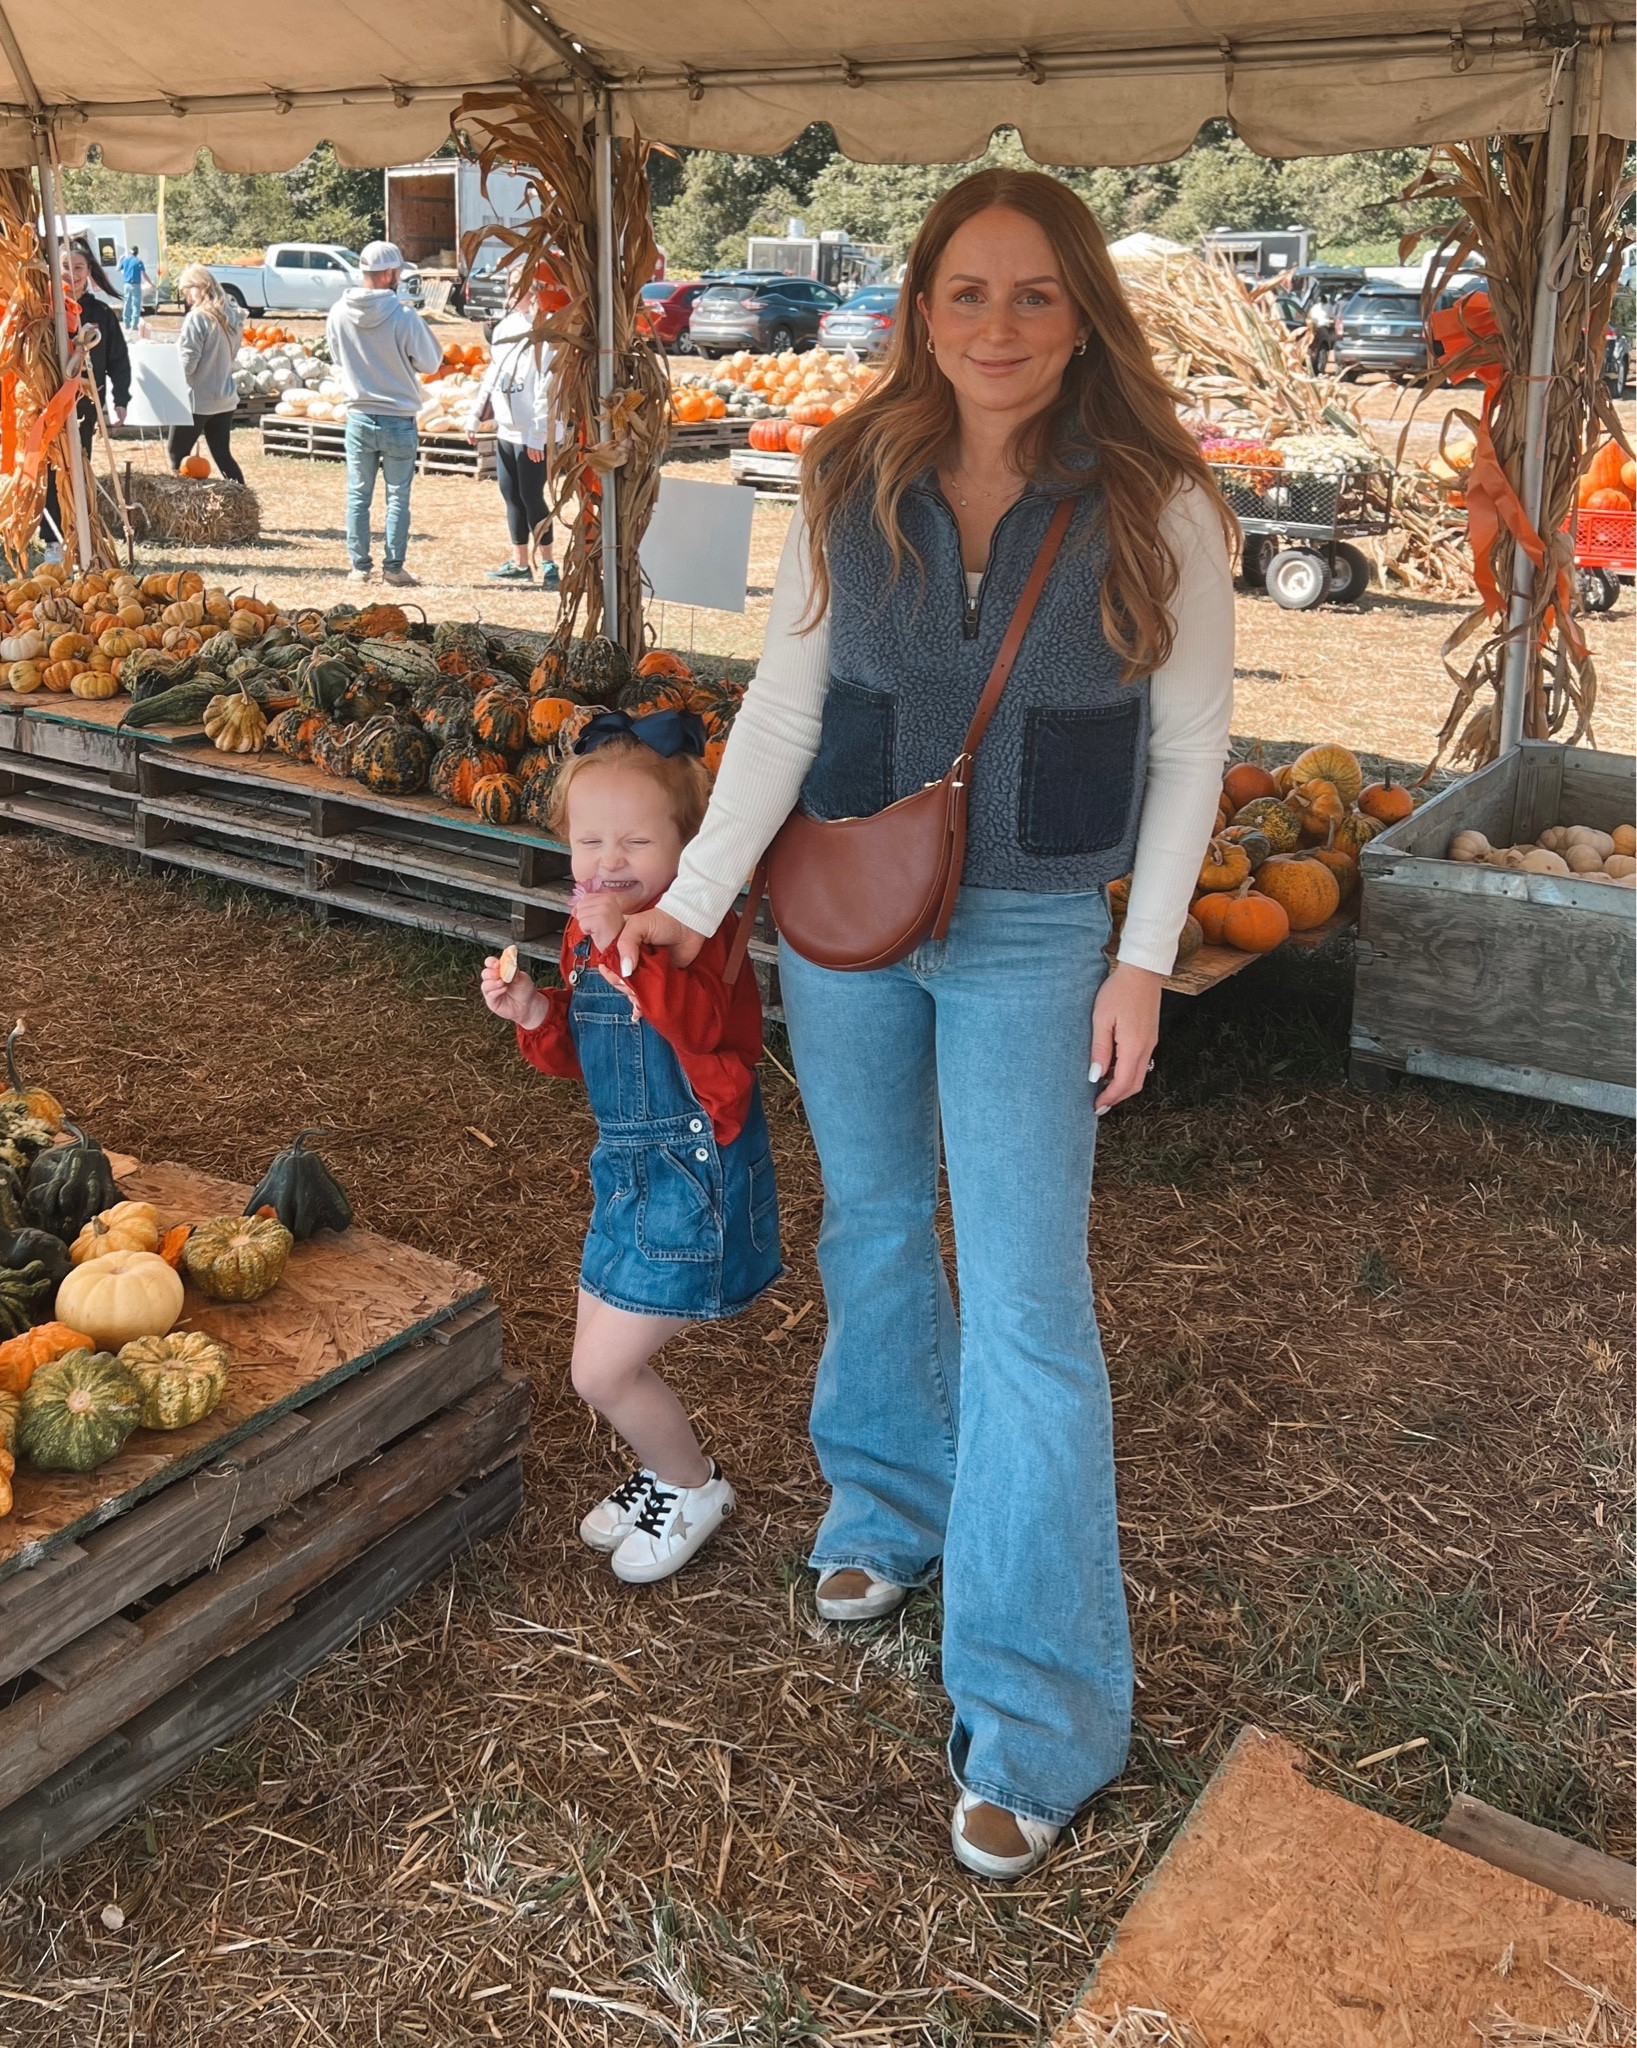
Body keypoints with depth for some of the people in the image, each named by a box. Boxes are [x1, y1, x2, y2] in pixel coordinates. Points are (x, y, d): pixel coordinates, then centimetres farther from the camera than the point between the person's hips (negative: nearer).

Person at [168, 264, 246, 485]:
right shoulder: (231, 315, 6)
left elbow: (187, 364, -17)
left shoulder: (197, 317, -16)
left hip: (197, 400, -7)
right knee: (223, 455, 12)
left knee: (176, 453, 6)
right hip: (225, 397, 7)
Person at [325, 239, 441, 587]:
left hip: (358, 417, 3)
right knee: (397, 497, 7)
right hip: (399, 420, -3)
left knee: (358, 495, 11)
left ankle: (358, 566, 13)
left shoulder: (338, 313, -5)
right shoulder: (404, 316, -16)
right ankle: (393, 567, 8)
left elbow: (336, 361, 9)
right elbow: (430, 363, -5)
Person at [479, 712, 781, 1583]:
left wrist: (622, 946, -44)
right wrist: (534, 1014, -2)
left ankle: (693, 1486, 22)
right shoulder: (588, 934, 7)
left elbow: (699, 1023, -37)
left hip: (695, 1177, -9)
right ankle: (664, 1470, 44)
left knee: (602, 1373, -5)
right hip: (627, 1168, 9)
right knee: (602, 1362, 18)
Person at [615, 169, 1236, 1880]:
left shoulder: (1156, 509, -9)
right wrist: (697, 897, -6)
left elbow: (1191, 741, -3)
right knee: (872, 1227, 19)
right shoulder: (851, 484, -4)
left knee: (1026, 1310, -4)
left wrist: (1143, 960, -6)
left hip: (1033, 936, -3)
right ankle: (893, 1499, 46)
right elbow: (785, 699, -1)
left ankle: (1036, 1716, 9)